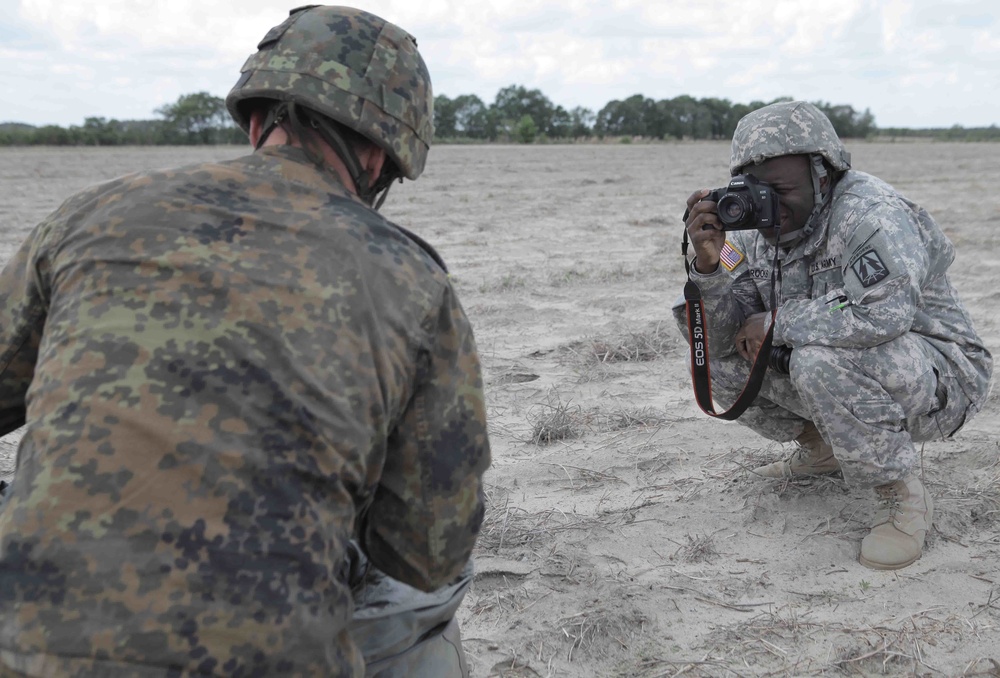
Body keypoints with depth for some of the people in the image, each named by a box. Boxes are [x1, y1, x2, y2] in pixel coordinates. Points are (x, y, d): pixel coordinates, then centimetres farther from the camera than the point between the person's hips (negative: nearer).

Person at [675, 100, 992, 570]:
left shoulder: (868, 211, -23)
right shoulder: (756, 234, -1)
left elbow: (884, 312, -42)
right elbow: (718, 339, -6)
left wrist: (775, 323, -29)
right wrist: (708, 264, -24)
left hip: (938, 376, -8)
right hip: (842, 373, 8)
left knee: (821, 360, -37)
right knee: (718, 359, -1)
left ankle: (903, 496, -15)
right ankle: (822, 449, 18)